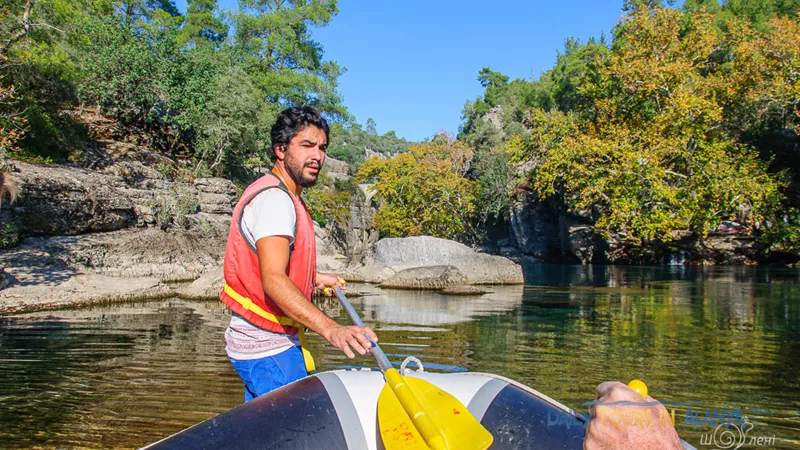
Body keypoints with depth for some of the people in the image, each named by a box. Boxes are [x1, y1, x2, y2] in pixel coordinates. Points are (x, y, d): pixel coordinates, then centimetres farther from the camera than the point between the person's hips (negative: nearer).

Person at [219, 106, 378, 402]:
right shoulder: (273, 199, -20)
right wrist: (331, 329, -45)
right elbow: (273, 281, -34)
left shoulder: (286, 198, 15)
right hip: (269, 349, -11)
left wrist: (313, 279, 29)